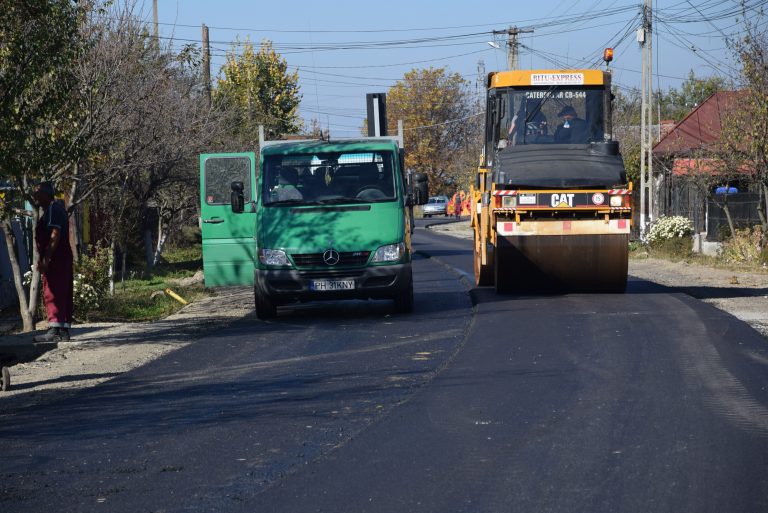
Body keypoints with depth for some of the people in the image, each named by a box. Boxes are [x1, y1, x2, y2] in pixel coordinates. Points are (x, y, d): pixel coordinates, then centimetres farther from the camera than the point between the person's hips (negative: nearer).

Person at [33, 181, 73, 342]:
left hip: (55, 258, -11)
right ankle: (64, 330, 10)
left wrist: (45, 259, -25)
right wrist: (43, 258, 22)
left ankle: (54, 329, -19)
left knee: (52, 294, -13)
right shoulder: (56, 209, 21)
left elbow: (55, 235, -21)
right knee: (63, 295, 9)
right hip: (63, 259, 11)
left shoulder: (53, 209, -11)